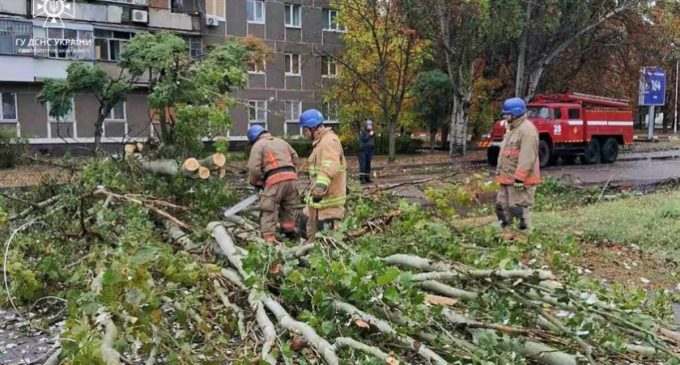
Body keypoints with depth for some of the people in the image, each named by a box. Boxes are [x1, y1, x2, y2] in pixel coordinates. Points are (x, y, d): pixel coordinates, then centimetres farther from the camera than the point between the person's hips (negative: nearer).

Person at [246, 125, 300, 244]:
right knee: (288, 207, 21)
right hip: (291, 176, 6)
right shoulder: (281, 141, 25)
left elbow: (254, 168, -4)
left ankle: (269, 238, -4)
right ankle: (289, 231, 28)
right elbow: (295, 157, 26)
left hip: (275, 179, -6)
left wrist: (255, 183, 11)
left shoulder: (258, 145, 6)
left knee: (269, 210, 0)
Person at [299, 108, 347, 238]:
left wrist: (321, 185, -44)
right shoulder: (321, 141, 19)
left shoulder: (329, 141, -16)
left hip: (328, 199, -11)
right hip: (321, 198, 11)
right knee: (312, 234, 17)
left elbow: (330, 167, -31)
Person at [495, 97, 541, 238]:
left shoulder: (527, 129, -15)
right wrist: (500, 173, 22)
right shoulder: (512, 129, 19)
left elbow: (527, 157, -23)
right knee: (502, 207, 12)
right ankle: (508, 235, 21)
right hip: (507, 179, 10)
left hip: (520, 180, -10)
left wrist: (519, 178, -26)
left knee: (520, 209, -5)